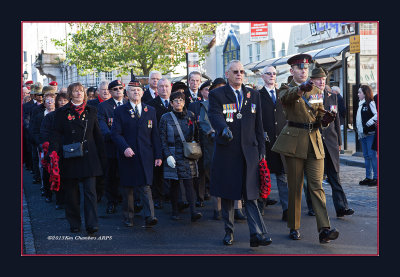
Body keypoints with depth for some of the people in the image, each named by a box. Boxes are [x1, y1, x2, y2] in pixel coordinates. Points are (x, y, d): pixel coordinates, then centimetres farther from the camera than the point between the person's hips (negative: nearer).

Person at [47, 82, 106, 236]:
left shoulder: (91, 111, 10)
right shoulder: (62, 112, 5)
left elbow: (97, 135, 12)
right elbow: (56, 134, 0)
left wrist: (102, 158, 9)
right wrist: (53, 151, -17)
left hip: (88, 157, 0)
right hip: (69, 158, 0)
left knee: (90, 191, -7)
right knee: (71, 193, 7)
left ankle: (92, 225, -8)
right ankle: (74, 224, 20)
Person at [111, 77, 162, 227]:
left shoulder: (150, 111, 11)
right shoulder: (120, 111, 5)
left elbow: (155, 135, 11)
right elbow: (115, 133, -3)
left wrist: (158, 156, 6)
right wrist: (125, 147, -19)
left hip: (145, 156, 1)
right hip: (128, 155, 0)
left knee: (146, 187, -9)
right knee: (128, 188, 7)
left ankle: (149, 217, -14)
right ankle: (128, 217, 18)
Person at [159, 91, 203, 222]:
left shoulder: (190, 115, 8)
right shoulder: (166, 118, 0)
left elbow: (196, 135, 15)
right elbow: (162, 139, -2)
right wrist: (167, 156, -10)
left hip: (188, 155, 1)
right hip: (173, 156, -1)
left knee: (189, 182, -6)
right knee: (174, 184, 4)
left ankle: (193, 212, -12)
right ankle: (175, 211, 14)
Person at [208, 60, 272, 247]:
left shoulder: (253, 95, 14)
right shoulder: (216, 95, 4)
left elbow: (258, 125, 14)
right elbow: (214, 115, -16)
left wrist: (261, 149, 10)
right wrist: (224, 128, -37)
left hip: (249, 152, 2)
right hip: (226, 152, -1)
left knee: (250, 194, -3)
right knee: (227, 194, 8)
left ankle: (257, 234, -8)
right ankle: (228, 231, 21)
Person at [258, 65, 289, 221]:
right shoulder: (257, 95, 4)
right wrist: (261, 133, -12)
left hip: (281, 140, 2)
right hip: (265, 141, -2)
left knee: (283, 175, -1)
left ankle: (286, 210, -1)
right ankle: (261, 206, 20)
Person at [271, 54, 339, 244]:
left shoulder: (316, 92, 16)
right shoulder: (287, 89, 1)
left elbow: (320, 115, 20)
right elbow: (285, 97, -24)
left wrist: (325, 119, -5)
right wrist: (301, 88, -45)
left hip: (314, 143, 3)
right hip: (294, 142, -3)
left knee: (317, 186, -4)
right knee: (295, 187, 3)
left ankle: (324, 229, -9)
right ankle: (294, 227, 15)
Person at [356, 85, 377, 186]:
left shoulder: (371, 103, -9)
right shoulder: (361, 104, 18)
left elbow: (377, 115, -22)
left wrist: (368, 124, -20)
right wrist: (358, 129, 15)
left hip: (370, 133, -9)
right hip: (363, 134, 9)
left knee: (372, 155, -8)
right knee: (366, 156, 11)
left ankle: (376, 177, -4)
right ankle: (368, 177, 16)